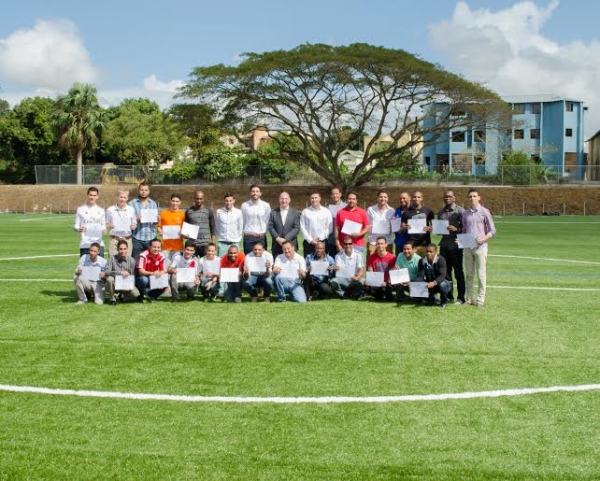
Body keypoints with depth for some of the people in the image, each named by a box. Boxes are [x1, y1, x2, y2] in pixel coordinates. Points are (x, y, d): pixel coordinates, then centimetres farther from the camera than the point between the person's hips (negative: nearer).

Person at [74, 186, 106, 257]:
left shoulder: (101, 210, 12)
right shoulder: (80, 209, 4)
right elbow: (76, 226, 4)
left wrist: (104, 230, -9)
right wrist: (79, 229, -19)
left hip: (99, 244, 2)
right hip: (85, 245, -2)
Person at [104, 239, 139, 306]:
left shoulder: (131, 260, -6)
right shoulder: (112, 258, -10)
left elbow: (132, 276, -2)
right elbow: (106, 272, -21)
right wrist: (120, 272, -32)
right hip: (115, 284, -2)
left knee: (135, 293, -26)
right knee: (109, 279, -34)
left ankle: (121, 295, 11)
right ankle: (112, 299, -8)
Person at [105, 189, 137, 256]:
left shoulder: (131, 210, 8)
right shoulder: (110, 210, 4)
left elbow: (134, 223, 15)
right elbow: (106, 223, 11)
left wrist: (134, 226, -6)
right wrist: (109, 226, -11)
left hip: (127, 239, 1)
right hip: (114, 239, -1)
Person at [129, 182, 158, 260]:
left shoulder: (153, 204, 16)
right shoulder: (132, 203, 4)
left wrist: (157, 219, -6)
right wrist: (136, 219, -19)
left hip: (150, 237, 3)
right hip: (137, 238, -3)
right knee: (136, 262, -4)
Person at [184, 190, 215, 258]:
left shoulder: (208, 211, 5)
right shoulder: (189, 211, 7)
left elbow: (212, 228, 7)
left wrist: (213, 244, 2)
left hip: (205, 244, -1)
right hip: (192, 244, 1)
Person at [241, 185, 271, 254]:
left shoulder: (266, 206, -1)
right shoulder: (244, 205, -1)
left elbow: (268, 221, 8)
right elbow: (242, 221, 8)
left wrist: (264, 232, 9)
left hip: (261, 237, 0)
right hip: (248, 237, 0)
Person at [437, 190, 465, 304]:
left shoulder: (460, 211, -5)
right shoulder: (441, 212, 14)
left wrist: (456, 229, -22)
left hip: (455, 245, -6)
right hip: (444, 244, 6)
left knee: (458, 272, 2)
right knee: (445, 271, 9)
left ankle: (460, 297, 8)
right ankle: (448, 296, 18)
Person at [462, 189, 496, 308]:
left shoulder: (484, 212, -1)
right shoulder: (465, 213, 11)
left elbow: (492, 230, -1)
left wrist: (483, 239, -17)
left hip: (480, 247, -4)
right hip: (467, 248, 4)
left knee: (481, 274, -2)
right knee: (469, 274, 8)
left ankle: (480, 300, 3)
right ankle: (469, 299, 14)